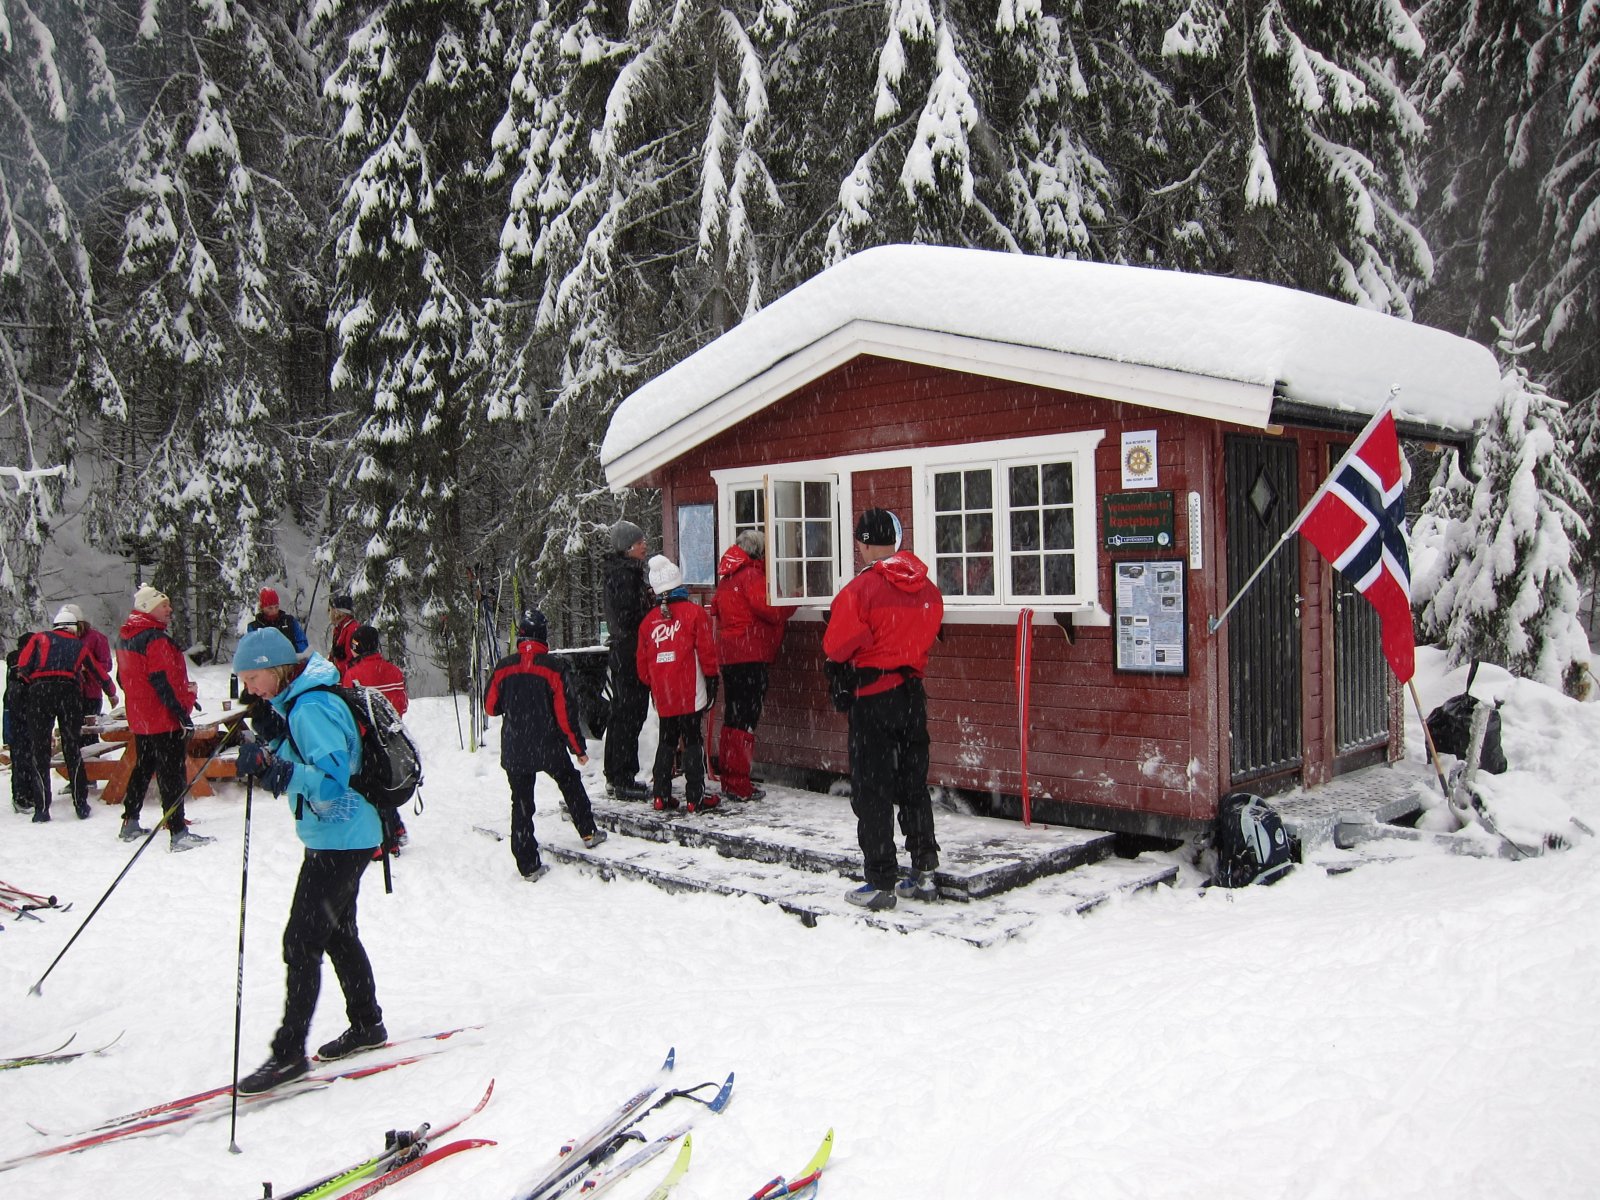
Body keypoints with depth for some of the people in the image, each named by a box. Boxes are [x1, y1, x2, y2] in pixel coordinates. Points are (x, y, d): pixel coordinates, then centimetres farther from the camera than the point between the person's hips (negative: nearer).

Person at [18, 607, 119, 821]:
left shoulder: (39, 638, 17)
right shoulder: (79, 645, 21)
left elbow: (23, 667, 4)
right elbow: (99, 672, 29)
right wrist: (112, 693, 45)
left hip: (39, 692, -1)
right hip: (69, 692, 1)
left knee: (38, 750, 3)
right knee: (73, 750, 7)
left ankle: (42, 808, -1)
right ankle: (81, 804, 5)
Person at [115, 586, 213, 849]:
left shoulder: (125, 636, 10)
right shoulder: (155, 639, -20)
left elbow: (125, 677, 18)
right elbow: (163, 682, -24)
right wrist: (183, 714, -21)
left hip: (139, 719, 9)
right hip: (165, 719, -9)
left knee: (143, 768, 22)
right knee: (172, 775, -6)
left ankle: (130, 823, 31)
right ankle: (178, 834, -5)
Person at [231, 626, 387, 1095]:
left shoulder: (312, 708, -23)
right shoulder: (292, 702, 8)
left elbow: (332, 780, -30)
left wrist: (272, 768, -36)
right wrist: (270, 737, -1)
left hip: (340, 840, -11)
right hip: (337, 836, 11)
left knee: (301, 942, -7)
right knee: (338, 932, 20)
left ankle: (289, 1053, 2)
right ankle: (367, 1024, 34)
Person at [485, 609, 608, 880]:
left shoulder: (504, 667, -4)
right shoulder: (552, 666, -12)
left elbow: (491, 707, 5)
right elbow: (563, 713, -11)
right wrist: (578, 748, -1)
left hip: (514, 750, 2)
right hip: (549, 747, -1)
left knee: (522, 802, 6)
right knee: (571, 784, 23)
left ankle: (528, 864, 5)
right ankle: (588, 833, 34)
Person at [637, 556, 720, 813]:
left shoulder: (649, 620, 6)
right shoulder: (694, 612, -6)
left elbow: (643, 660, 12)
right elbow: (706, 650, -7)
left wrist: (651, 685, 24)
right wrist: (711, 677, 3)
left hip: (662, 695, 4)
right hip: (690, 692, -4)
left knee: (666, 741, 15)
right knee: (692, 741, 1)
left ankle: (661, 795, 16)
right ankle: (695, 797, 0)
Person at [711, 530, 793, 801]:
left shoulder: (728, 575, 17)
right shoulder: (751, 574, -10)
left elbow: (717, 609, 24)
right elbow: (772, 610, -17)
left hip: (729, 654, 9)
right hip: (750, 654, -9)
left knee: (733, 716, 15)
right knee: (745, 719, -6)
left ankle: (728, 779, 22)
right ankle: (739, 785, -5)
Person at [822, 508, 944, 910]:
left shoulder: (860, 589, -17)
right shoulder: (928, 589, 1)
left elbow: (836, 646, -10)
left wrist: (840, 657, 11)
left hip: (873, 695, -6)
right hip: (913, 691, 6)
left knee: (872, 792, 3)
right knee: (914, 785, 16)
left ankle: (880, 883, 6)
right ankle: (923, 873, 22)